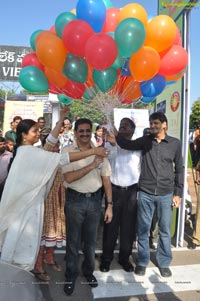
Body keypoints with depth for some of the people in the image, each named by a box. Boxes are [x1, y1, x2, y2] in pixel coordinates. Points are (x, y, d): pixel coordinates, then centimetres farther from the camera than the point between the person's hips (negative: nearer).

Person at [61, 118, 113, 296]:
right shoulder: (67, 151, -7)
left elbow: (106, 180, 3)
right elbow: (69, 177, -19)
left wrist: (109, 205, 1)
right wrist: (92, 165, -24)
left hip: (95, 200, 3)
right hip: (75, 200, -2)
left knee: (91, 240, 17)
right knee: (73, 240, 11)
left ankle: (88, 271, 38)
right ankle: (71, 276, 31)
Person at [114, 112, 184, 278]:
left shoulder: (175, 143, 0)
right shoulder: (145, 141, 2)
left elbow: (179, 169, 4)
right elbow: (127, 144, -10)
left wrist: (178, 193, 2)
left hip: (166, 194, 0)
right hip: (145, 192, 0)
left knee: (164, 230, 13)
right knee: (143, 228, 10)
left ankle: (164, 263, 33)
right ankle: (142, 261, 29)